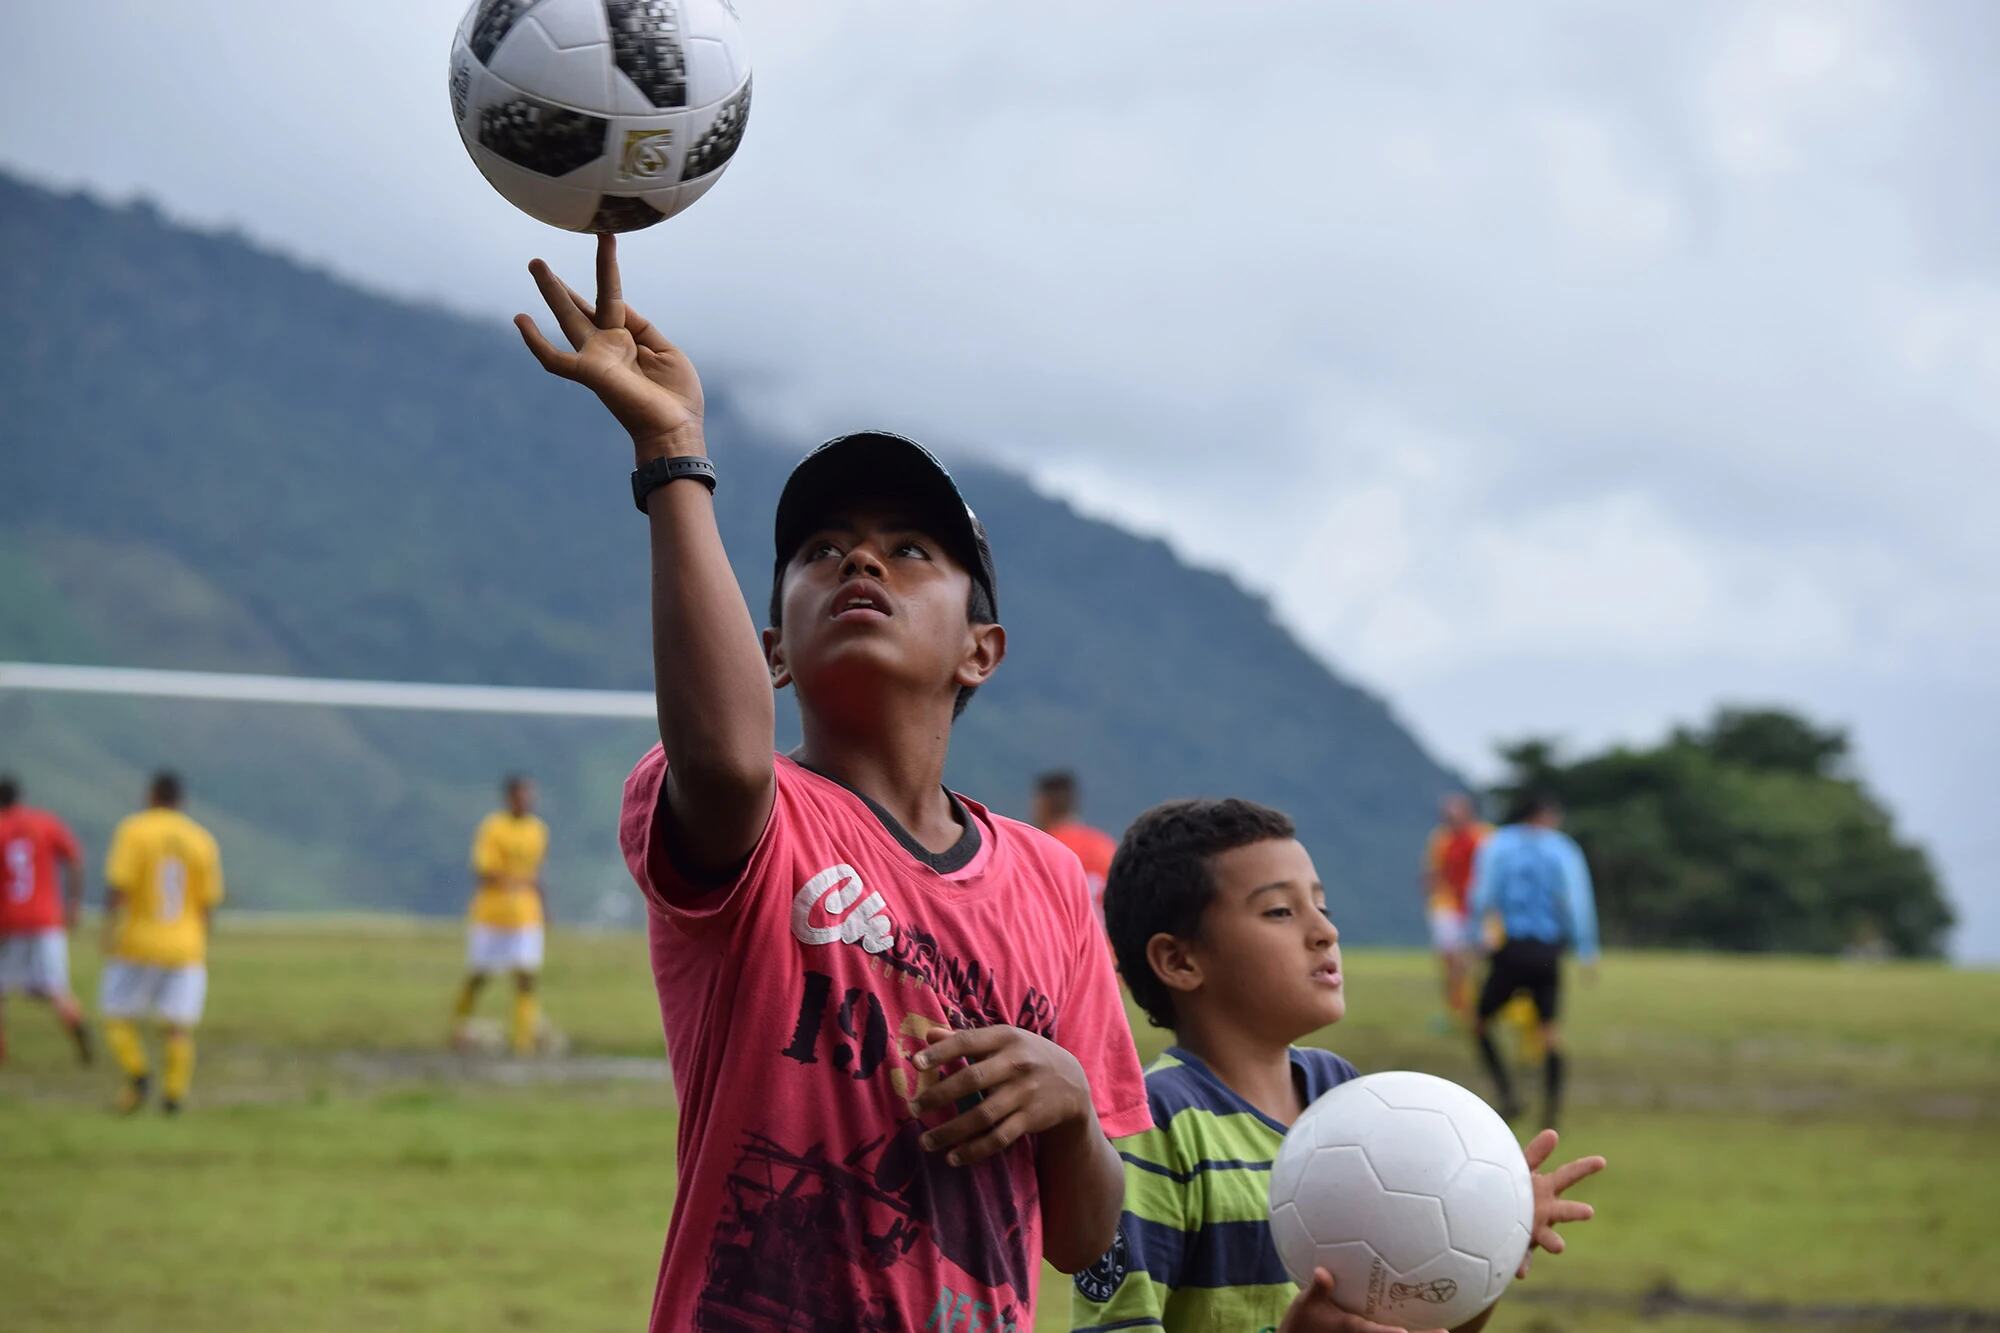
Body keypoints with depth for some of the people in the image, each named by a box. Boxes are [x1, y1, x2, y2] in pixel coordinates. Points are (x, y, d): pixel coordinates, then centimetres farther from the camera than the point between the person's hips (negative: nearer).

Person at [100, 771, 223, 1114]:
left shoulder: (133, 831, -5)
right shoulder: (202, 840, 5)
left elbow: (117, 884, -15)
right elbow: (208, 903, 5)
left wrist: (109, 931, -15)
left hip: (138, 945, -2)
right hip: (185, 950, 2)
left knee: (118, 1019, 10)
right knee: (179, 1027, 4)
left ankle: (136, 1073, -12)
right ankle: (175, 1092, -11)